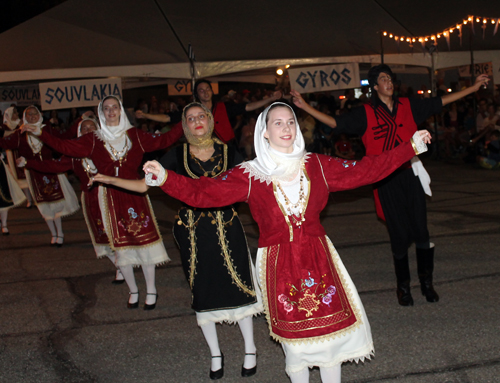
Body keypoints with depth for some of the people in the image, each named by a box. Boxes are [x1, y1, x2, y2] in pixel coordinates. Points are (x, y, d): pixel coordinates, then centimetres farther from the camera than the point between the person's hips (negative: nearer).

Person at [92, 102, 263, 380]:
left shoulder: (228, 153, -1)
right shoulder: (177, 156, -1)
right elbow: (144, 185, -1)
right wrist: (111, 180, -10)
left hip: (226, 228, -1)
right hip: (192, 232, 1)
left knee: (238, 287, 0)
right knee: (202, 293, 10)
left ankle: (250, 349, 23)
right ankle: (215, 354, 29)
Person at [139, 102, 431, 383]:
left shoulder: (316, 166, 3)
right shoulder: (250, 175, -6)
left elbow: (366, 170, 5)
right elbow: (202, 192, -13)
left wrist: (411, 147, 4)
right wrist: (164, 178, -28)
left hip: (317, 257, 2)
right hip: (278, 263, -2)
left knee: (329, 325, 6)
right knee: (294, 335, 7)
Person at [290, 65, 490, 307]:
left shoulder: (407, 106, 10)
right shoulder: (366, 114, 2)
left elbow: (439, 103, 18)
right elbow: (336, 123, -3)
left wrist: (473, 88, 21)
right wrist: (305, 107, -11)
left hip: (411, 175, 2)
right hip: (387, 180, -2)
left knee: (421, 230, 0)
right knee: (399, 234, 1)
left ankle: (426, 282, 16)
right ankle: (403, 286, 16)